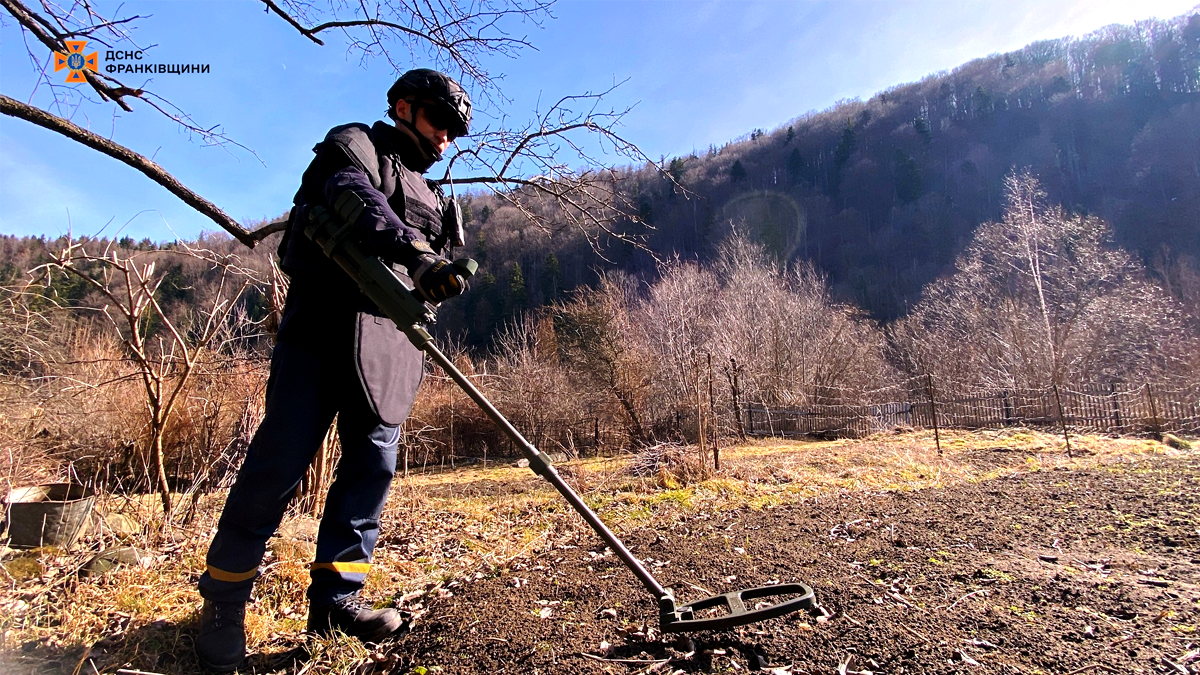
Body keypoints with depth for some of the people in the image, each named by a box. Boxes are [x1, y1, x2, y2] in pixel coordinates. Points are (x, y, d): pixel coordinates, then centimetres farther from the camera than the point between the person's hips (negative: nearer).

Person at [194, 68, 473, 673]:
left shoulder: (427, 194, 28)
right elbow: (358, 200, -18)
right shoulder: (354, 144, 7)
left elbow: (433, 274, 25)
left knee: (373, 461, 0)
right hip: (325, 323, -6)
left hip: (390, 341, 7)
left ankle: (336, 596, 9)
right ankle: (222, 602, 9)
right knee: (281, 459, -7)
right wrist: (413, 250, -34)